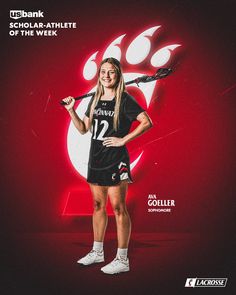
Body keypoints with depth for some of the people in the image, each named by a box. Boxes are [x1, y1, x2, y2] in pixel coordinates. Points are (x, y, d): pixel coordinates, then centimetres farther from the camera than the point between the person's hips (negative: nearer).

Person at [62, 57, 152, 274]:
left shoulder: (124, 100, -9)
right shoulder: (95, 100, 11)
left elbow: (147, 122, -17)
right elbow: (83, 129, 15)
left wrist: (123, 140, -17)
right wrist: (71, 110, 2)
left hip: (116, 161, -7)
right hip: (96, 159, 7)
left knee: (118, 208, -1)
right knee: (98, 205, 15)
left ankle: (122, 260, 8)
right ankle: (97, 252, 30)